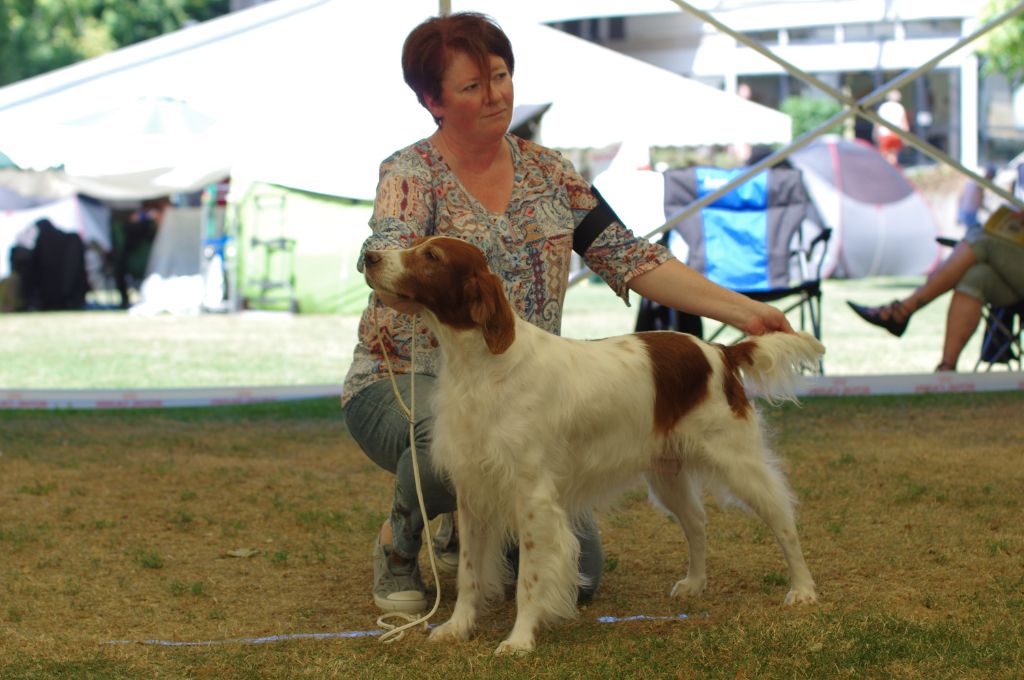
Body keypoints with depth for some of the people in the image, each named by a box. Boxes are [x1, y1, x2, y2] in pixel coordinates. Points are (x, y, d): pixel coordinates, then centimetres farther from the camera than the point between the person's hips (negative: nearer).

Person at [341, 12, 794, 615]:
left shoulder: (546, 172, 5)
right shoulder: (413, 174, -10)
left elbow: (630, 259, 2)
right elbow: (386, 261, -30)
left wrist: (745, 311, -6)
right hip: (408, 383, -4)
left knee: (578, 573, -9)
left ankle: (468, 528, 23)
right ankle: (398, 542, -8)